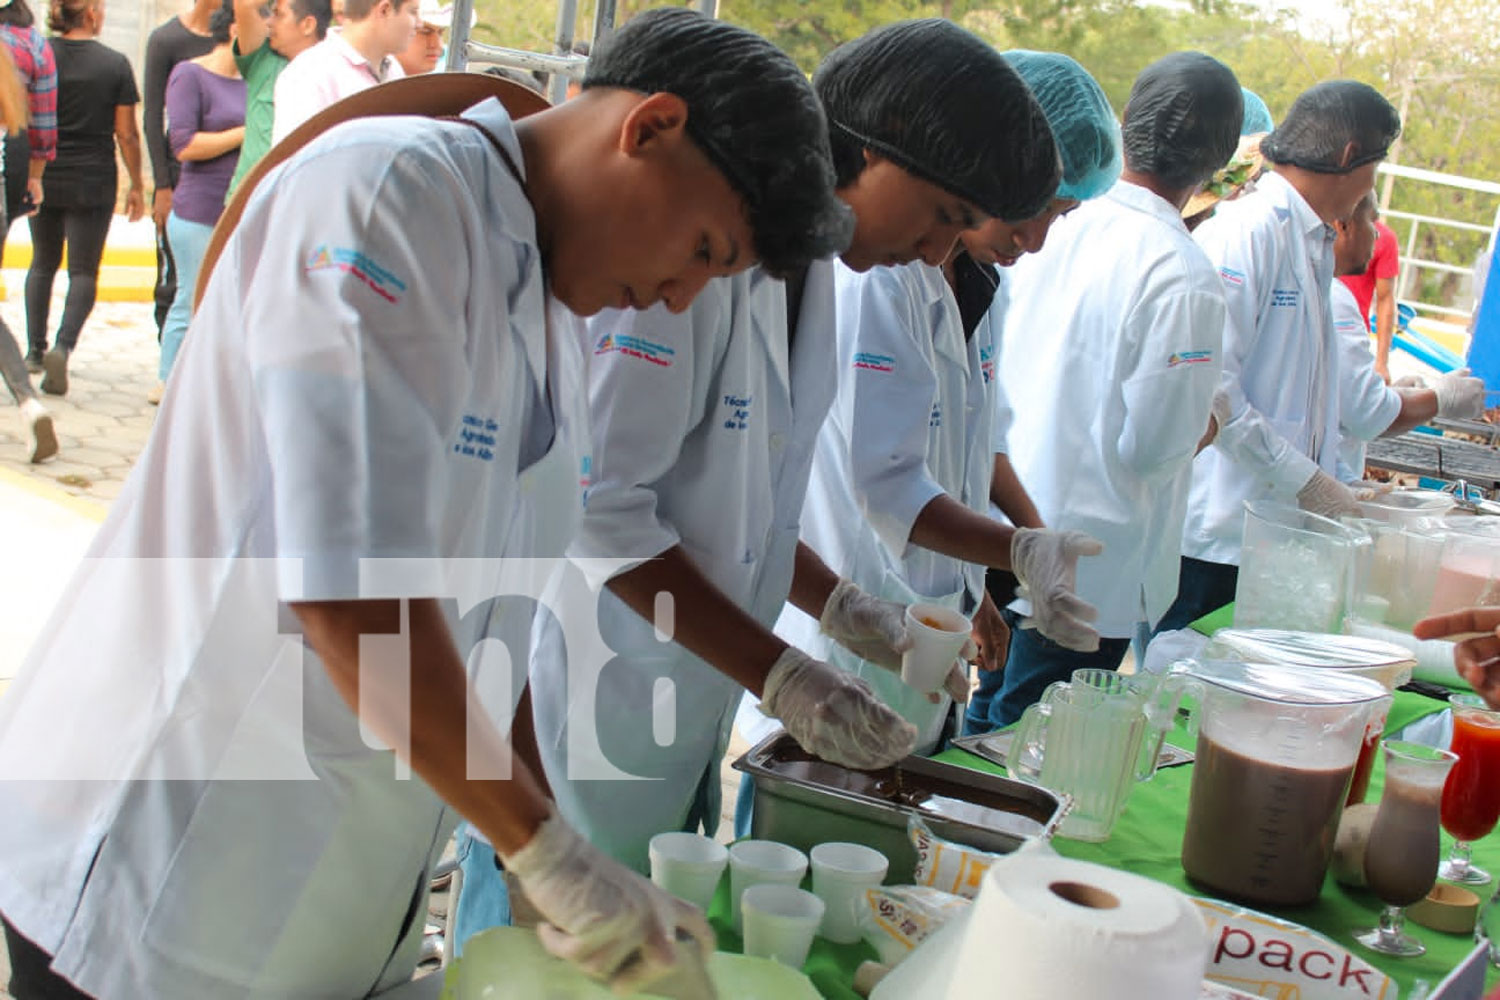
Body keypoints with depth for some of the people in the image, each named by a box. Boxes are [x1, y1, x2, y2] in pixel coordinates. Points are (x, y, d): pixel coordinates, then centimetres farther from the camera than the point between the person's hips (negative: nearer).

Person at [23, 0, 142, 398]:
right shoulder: (115, 64, -7)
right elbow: (126, 134, -4)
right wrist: (137, 186, 6)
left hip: (43, 179, 3)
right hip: (93, 182, -3)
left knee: (43, 264, 19)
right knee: (83, 271, 3)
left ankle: (36, 349, 21)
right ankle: (63, 346, -17)